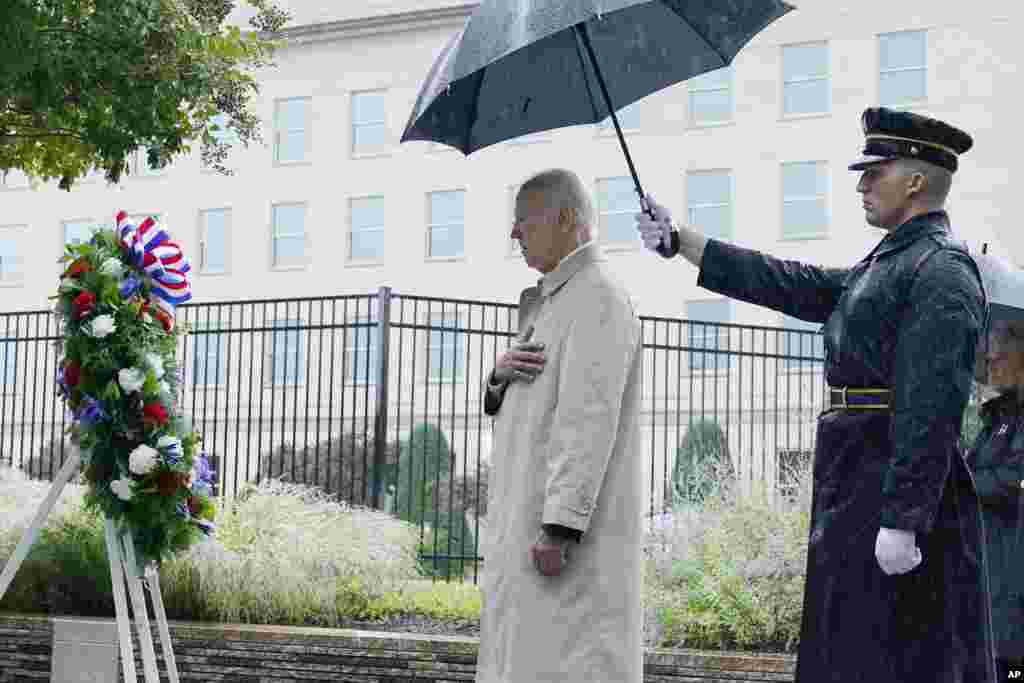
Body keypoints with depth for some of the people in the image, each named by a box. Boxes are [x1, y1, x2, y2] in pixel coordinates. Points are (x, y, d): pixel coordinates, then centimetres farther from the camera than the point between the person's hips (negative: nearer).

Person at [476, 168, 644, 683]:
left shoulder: (597, 298, -10)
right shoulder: (548, 301, 22)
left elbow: (589, 419, -19)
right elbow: (507, 409, 22)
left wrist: (559, 528, -25)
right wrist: (501, 376, -1)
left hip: (571, 524, -10)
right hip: (524, 522, 10)